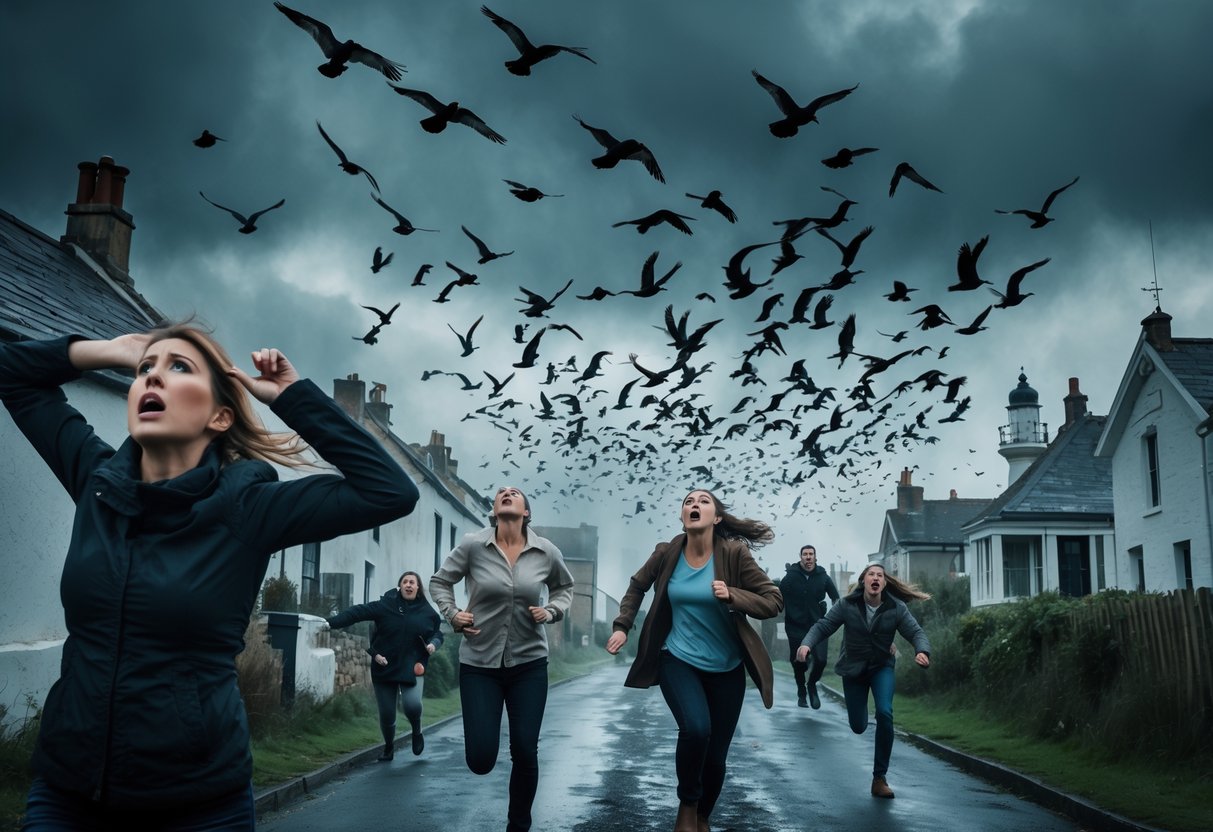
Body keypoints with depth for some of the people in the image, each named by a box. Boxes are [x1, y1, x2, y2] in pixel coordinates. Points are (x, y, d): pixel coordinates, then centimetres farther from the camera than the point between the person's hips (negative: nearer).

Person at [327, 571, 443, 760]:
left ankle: (417, 732, 10)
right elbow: (357, 613, -12)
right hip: (384, 667, 1)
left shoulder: (428, 612, 2)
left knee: (412, 704, -24)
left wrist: (433, 644, -7)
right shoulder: (386, 605, -4)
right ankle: (389, 747, 33)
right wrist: (331, 623, -23)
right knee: (386, 714, 3)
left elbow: (438, 633, 16)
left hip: (412, 668, 0)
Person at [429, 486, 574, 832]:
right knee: (480, 759, -5)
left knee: (525, 754, 0)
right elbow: (439, 581, 7)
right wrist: (452, 614, -7)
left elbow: (564, 587, 15)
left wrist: (551, 611, -3)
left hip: (529, 664, 1)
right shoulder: (472, 545, -8)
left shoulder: (546, 552, -4)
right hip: (479, 663, -1)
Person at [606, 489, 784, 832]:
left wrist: (732, 595, -26)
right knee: (695, 728, -28)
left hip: (726, 668, 0)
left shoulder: (734, 554, -13)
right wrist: (622, 626, 4)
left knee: (715, 757, 6)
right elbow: (637, 586, 13)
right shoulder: (666, 553, -6)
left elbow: (774, 601, -11)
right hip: (678, 660, 0)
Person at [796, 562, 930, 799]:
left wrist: (922, 651, -40)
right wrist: (807, 644, -35)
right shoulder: (847, 605, -16)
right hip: (853, 669, 0)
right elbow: (822, 626, -15)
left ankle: (879, 778, -10)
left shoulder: (896, 608, -14)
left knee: (884, 713, -25)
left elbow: (916, 632, -17)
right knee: (858, 726, 6)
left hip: (882, 667, 0)